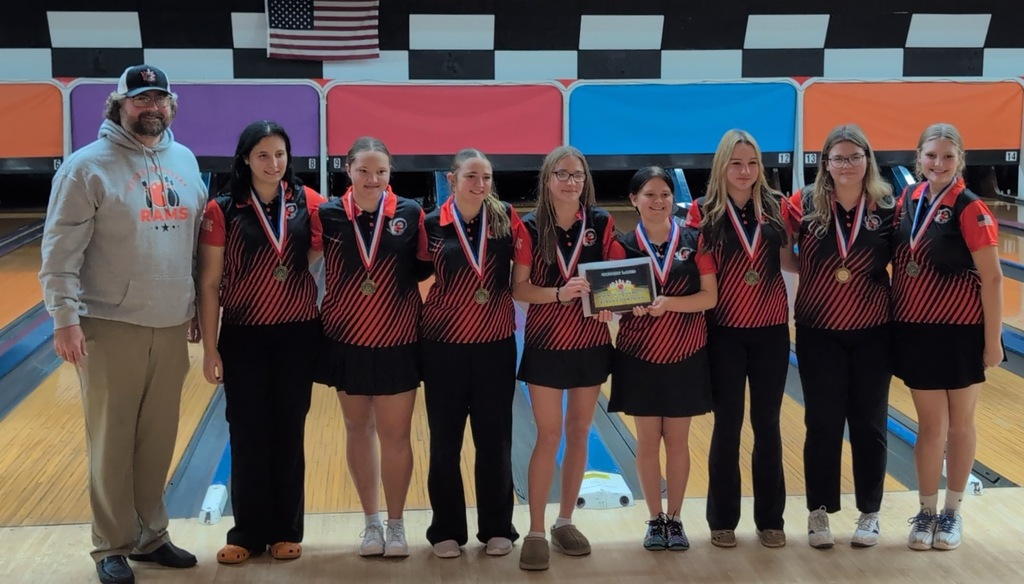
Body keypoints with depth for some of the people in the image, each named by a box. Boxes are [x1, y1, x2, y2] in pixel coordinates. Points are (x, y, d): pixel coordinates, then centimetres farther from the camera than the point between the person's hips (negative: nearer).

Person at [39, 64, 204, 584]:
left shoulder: (185, 161, 10)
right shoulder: (88, 166, -8)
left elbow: (199, 243, 16)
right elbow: (61, 252, -10)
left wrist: (201, 311, 15)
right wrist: (65, 318, -15)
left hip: (171, 327, 5)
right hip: (111, 327, -5)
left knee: (158, 440, 11)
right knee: (112, 442, 4)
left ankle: (149, 535, 25)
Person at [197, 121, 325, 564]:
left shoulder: (307, 203, -2)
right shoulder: (222, 211, -7)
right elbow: (209, 284, -5)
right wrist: (210, 347, -7)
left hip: (298, 336, 2)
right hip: (243, 337, -1)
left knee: (289, 433, 8)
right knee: (247, 435, 4)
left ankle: (286, 531, 20)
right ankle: (248, 532, 16)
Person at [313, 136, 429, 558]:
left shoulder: (409, 213, -7)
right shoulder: (327, 215, -7)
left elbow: (424, 268, 2)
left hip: (397, 344, -1)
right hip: (346, 342, 1)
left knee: (395, 435, 5)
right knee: (358, 431, 13)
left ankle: (395, 524, 21)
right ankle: (371, 522, 26)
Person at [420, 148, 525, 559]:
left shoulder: (506, 219, -1)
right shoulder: (432, 224, -5)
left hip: (496, 344, 1)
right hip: (443, 344, -1)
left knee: (494, 438, 7)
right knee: (445, 439, 6)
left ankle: (497, 528, 21)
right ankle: (447, 530, 19)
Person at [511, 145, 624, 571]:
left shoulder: (601, 224, -2)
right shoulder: (530, 228, -8)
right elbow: (518, 289, -10)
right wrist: (558, 293, -26)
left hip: (591, 343, 3)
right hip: (546, 343, -3)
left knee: (579, 434, 10)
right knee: (549, 436, -3)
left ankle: (565, 521, 23)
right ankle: (536, 533, 5)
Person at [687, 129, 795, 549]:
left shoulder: (776, 208, 3)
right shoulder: (704, 212, -4)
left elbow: (789, 262, 11)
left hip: (771, 329, 2)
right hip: (724, 331, -2)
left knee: (767, 424, 8)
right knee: (727, 425, 4)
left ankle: (770, 519, 19)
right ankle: (723, 520, 16)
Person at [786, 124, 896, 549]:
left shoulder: (887, 206, -3)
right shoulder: (806, 205, -5)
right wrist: (820, 274, -10)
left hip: (873, 332, 1)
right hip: (818, 333, 0)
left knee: (869, 424, 7)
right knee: (823, 424, 4)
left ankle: (869, 512, 20)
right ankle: (819, 511, 18)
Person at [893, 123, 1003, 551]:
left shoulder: (969, 209, -14)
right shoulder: (909, 200, 2)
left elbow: (991, 279, -13)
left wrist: (993, 339, -13)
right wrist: (893, 317, 9)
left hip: (960, 331, -4)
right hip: (916, 330, 4)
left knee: (959, 424, 11)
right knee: (930, 425, 11)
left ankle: (952, 512, 24)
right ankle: (927, 512, 22)